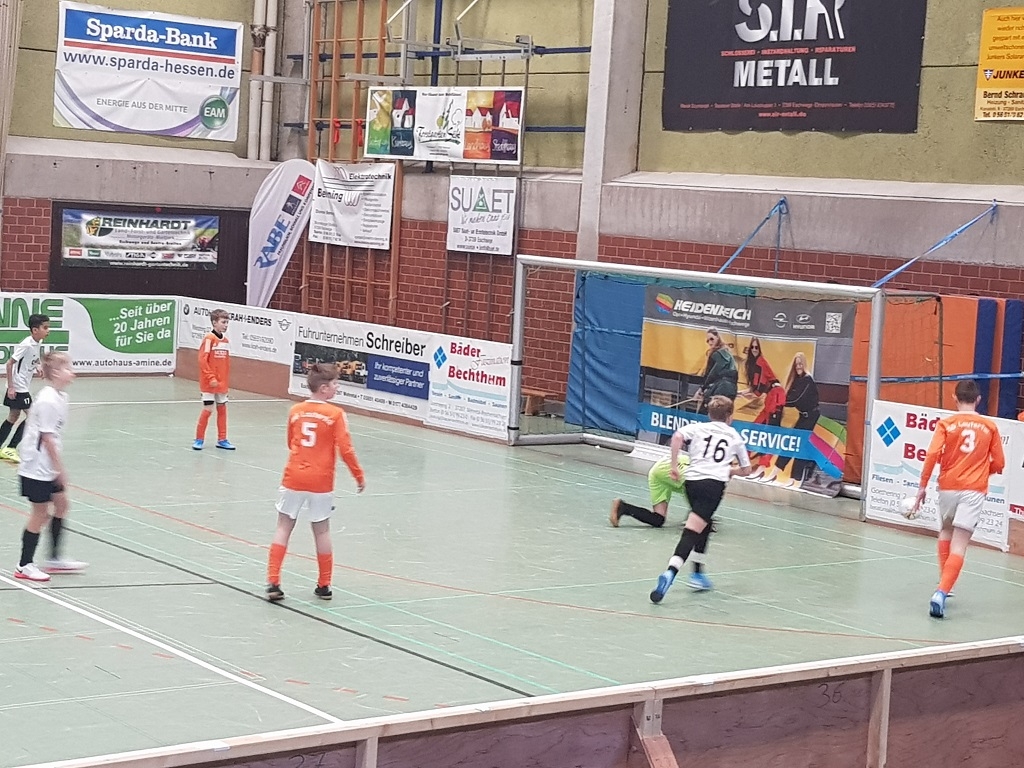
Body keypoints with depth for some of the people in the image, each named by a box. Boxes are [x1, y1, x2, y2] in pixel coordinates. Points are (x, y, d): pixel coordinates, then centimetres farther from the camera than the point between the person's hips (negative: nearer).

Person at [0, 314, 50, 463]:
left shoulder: (38, 343, 4)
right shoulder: (26, 345, -22)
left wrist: (37, 367, 4)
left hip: (22, 387, 9)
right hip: (17, 387, -9)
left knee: (13, 416, 14)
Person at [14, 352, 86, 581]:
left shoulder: (61, 397, 6)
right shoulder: (48, 401, -22)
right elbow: (47, 438, -22)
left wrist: (59, 468, 15)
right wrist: (60, 468, -17)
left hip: (49, 468, 9)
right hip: (37, 468, -9)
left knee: (61, 504, 14)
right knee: (41, 513, -1)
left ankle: (55, 559, 24)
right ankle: (25, 565, 10)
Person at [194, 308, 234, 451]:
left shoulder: (226, 341, 8)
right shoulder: (209, 338, -12)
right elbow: (202, 360, -15)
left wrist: (225, 380, 11)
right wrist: (211, 378, -18)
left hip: (222, 383, 6)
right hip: (209, 383, -6)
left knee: (222, 409, 10)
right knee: (208, 409, -5)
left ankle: (222, 439, 19)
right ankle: (199, 439, 7)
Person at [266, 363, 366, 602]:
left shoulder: (295, 411, 3)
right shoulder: (336, 414, -9)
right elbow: (345, 450, -12)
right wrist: (359, 475, 0)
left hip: (293, 477, 2)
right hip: (320, 482, -2)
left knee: (284, 528, 8)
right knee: (322, 531, 10)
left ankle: (273, 582, 1)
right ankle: (324, 585, 18)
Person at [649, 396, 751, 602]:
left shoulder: (697, 428, 17)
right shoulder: (735, 437, 20)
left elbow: (677, 436, -5)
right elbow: (746, 470, 26)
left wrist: (673, 465, -2)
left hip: (692, 479, 3)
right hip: (715, 483, -3)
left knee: (704, 526, 27)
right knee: (692, 532, -14)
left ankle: (698, 574, 29)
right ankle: (670, 573, -34)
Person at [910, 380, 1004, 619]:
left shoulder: (946, 423, 1)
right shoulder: (990, 427, 5)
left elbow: (932, 455, -10)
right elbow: (998, 464, 7)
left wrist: (923, 486, -3)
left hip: (948, 487, 1)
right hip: (974, 490, -1)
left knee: (946, 531, 27)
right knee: (959, 545, -7)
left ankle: (943, 584, 26)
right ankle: (941, 592, -23)